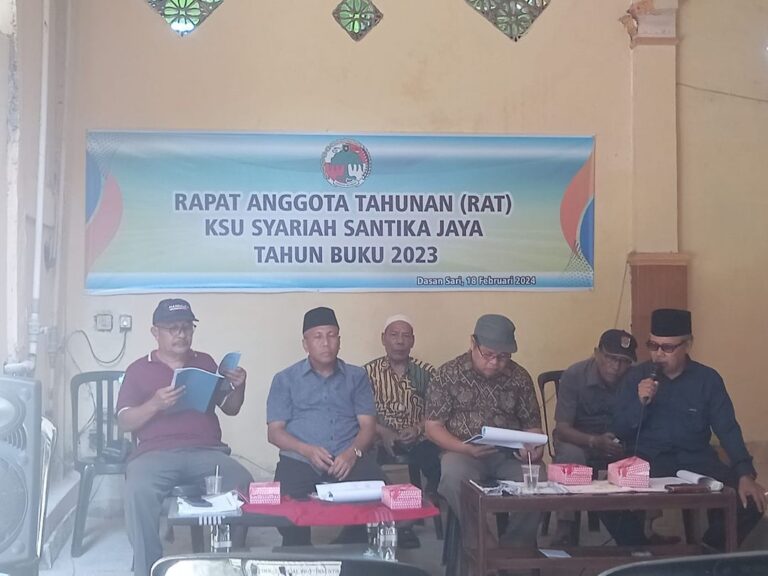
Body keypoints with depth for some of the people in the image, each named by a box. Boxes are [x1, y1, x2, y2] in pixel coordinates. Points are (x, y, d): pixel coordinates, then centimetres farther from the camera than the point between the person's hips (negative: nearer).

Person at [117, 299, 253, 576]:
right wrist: (155, 404, -12)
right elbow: (124, 422, 6)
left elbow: (230, 409, 23)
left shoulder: (206, 362, 19)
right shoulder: (139, 369, 12)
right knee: (138, 490, -35)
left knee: (243, 484, -28)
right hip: (156, 452, -2)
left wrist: (239, 387, 1)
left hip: (206, 451, 2)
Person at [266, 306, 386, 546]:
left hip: (348, 458, 1)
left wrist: (353, 452, -14)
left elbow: (368, 425, 9)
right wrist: (308, 450, -14)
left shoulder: (357, 377, 18)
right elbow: (275, 431, 6)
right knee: (284, 499, -33)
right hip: (300, 459, -1)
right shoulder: (285, 380, 14)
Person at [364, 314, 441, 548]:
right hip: (382, 439, 0)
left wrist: (417, 429, -14)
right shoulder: (369, 371, 5)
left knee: (440, 463, -28)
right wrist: (384, 433, -17)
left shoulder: (426, 372, 8)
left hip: (417, 439, 1)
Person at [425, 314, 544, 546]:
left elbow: (532, 425, 14)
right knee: (453, 477, -36)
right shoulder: (448, 374, 1)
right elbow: (433, 427, -1)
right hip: (463, 452, -2)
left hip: (510, 455, 2)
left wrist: (534, 448, -10)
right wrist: (467, 449, -18)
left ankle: (516, 547, -8)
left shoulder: (520, 377, 9)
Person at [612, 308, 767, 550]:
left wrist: (745, 475, -16)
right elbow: (619, 431, 4)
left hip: (697, 462, 2)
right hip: (646, 463, -1)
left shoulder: (708, 379, 4)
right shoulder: (636, 376, 4)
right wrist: (639, 403, -15)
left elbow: (728, 430, -1)